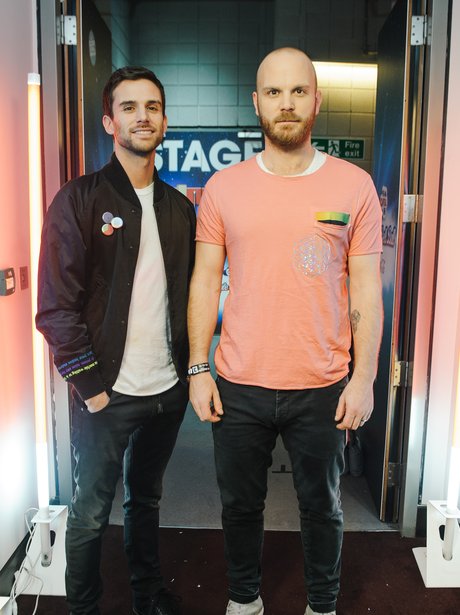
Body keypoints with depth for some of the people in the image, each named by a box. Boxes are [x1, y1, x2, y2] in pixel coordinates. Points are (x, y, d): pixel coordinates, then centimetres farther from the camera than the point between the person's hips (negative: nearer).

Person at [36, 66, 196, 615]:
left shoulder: (179, 206, 8)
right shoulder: (78, 200, -7)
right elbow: (56, 306, -11)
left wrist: (188, 368, 6)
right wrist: (90, 385, -13)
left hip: (168, 389, 5)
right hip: (107, 394, -4)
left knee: (146, 498, 22)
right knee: (91, 514, 12)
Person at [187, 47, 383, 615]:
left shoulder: (355, 186, -3)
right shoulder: (223, 187, 1)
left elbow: (366, 290, -2)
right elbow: (205, 281, 2)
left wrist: (364, 378, -5)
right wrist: (198, 369, -1)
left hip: (323, 389, -1)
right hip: (239, 386, 1)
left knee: (321, 507, 18)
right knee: (240, 504, 19)